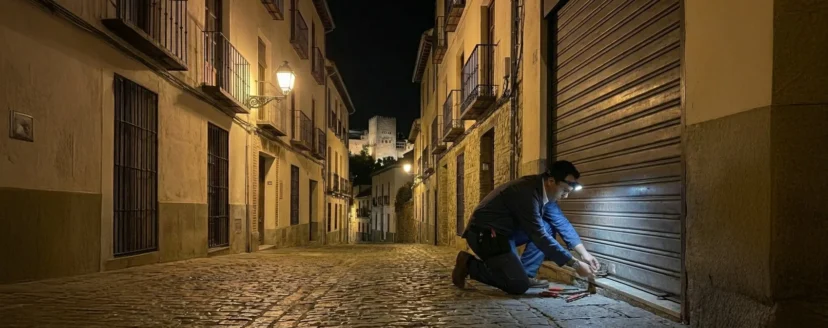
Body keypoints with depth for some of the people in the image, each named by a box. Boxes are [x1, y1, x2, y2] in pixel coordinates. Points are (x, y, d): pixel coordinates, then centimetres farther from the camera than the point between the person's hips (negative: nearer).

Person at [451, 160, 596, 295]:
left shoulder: (541, 189, 2)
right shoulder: (527, 193, -27)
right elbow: (539, 236, -27)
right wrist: (575, 264, -21)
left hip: (503, 232, 10)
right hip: (484, 235, -10)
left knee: (547, 228, 2)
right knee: (520, 285, -14)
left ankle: (526, 274, 6)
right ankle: (470, 264, -2)